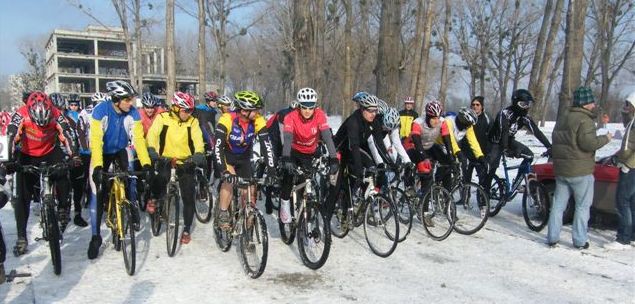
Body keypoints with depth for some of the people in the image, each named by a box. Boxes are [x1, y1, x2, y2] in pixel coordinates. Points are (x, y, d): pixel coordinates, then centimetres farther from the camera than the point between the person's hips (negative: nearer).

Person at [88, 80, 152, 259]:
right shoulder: (101, 110, -27)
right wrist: (97, 166, -43)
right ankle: (95, 236, 4)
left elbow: (138, 139, -24)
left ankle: (132, 209, 5)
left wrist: (146, 164, -34)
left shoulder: (133, 113, -20)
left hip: (120, 150, 2)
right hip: (102, 153, -2)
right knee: (98, 194, -5)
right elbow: (96, 140, -33)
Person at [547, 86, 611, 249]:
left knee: (558, 204, 11)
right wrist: (605, 138, -7)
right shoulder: (585, 120, -14)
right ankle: (580, 241, 7)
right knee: (583, 206, 4)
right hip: (580, 171, -7)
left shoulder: (562, 119, 15)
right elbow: (588, 143, -22)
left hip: (560, 169, 8)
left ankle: (552, 238, 12)